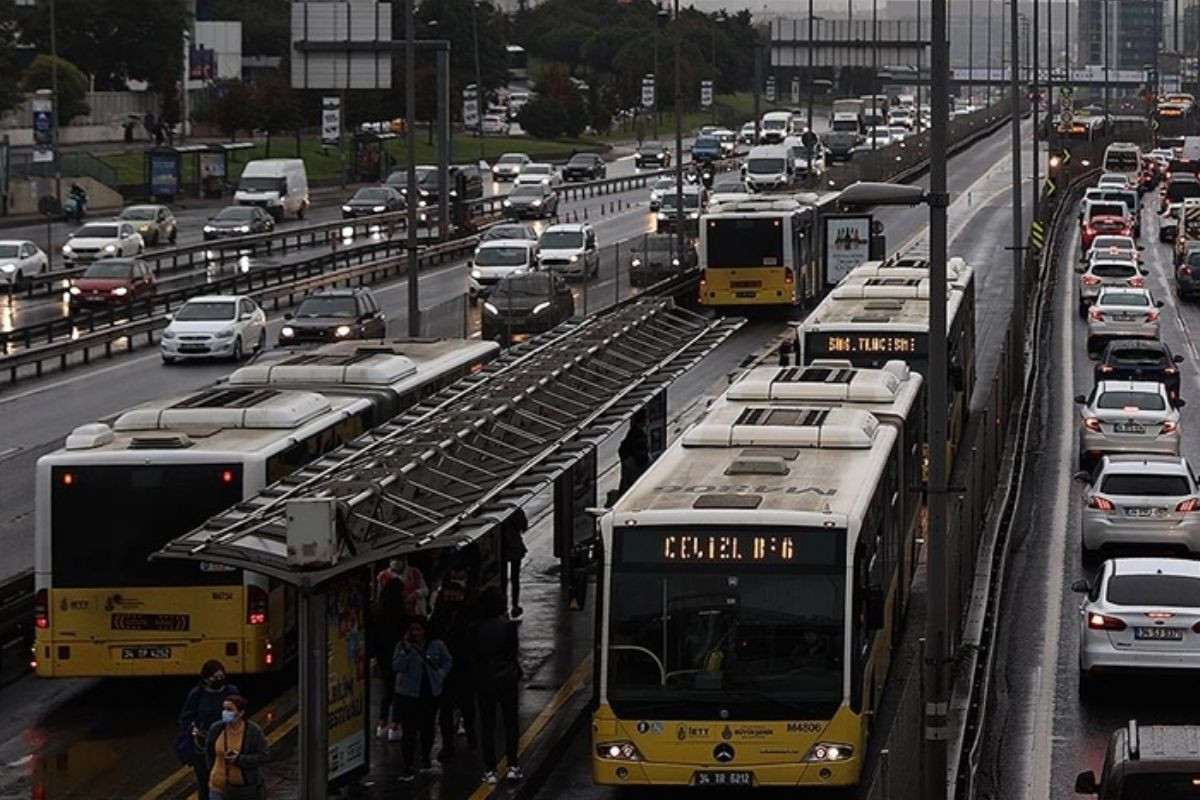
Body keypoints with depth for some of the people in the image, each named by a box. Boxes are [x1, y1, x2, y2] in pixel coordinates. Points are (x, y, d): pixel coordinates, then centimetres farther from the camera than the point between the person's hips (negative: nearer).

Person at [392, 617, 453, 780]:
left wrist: (440, 675, 2)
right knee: (409, 730, -6)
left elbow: (447, 661, 16)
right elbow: (397, 667, -14)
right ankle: (408, 768, -4)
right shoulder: (402, 646, -4)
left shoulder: (436, 645, 2)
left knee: (428, 728, 12)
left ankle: (426, 761, 29)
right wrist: (406, 651, -23)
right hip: (408, 693, -3)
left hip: (430, 692, 3)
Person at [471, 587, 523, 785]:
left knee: (487, 726, 7)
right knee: (510, 722, 12)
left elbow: (473, 652, -3)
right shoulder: (508, 625, -13)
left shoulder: (476, 629, -10)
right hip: (507, 678, -1)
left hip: (484, 680, 1)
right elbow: (513, 650, -6)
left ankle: (490, 770, 6)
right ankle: (512, 766, 11)